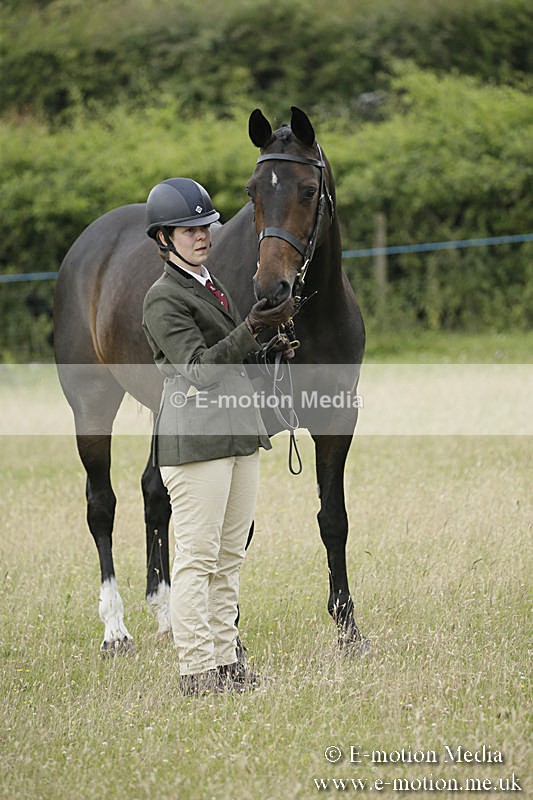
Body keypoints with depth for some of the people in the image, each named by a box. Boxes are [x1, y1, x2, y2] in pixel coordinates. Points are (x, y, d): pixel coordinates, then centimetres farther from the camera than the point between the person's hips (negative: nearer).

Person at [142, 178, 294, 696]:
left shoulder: (211, 287, 19)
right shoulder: (163, 299, -9)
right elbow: (198, 367, -19)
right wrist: (251, 330, -26)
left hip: (239, 436, 9)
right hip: (195, 439, -9)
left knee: (230, 558, 10)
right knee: (196, 559, -8)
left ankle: (225, 660, 15)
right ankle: (196, 669, -6)